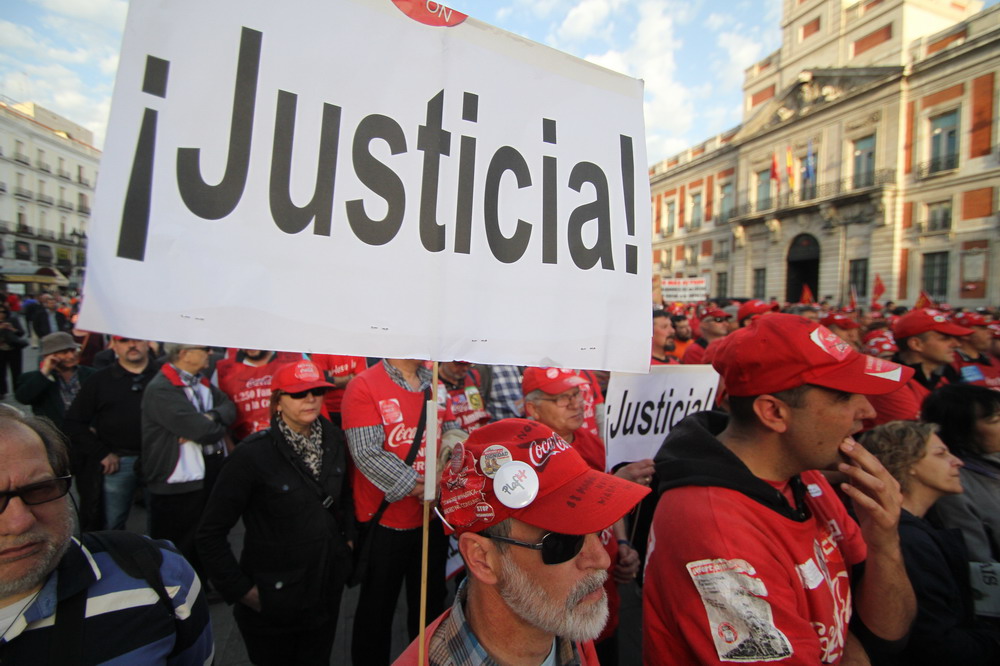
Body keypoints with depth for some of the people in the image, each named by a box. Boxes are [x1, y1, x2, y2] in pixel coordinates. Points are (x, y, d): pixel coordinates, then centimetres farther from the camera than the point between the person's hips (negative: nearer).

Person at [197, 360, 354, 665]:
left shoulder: (334, 442, -4)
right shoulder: (253, 454, -20)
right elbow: (210, 534, -14)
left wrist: (348, 539, 4)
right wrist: (241, 590, -13)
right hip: (272, 602, -4)